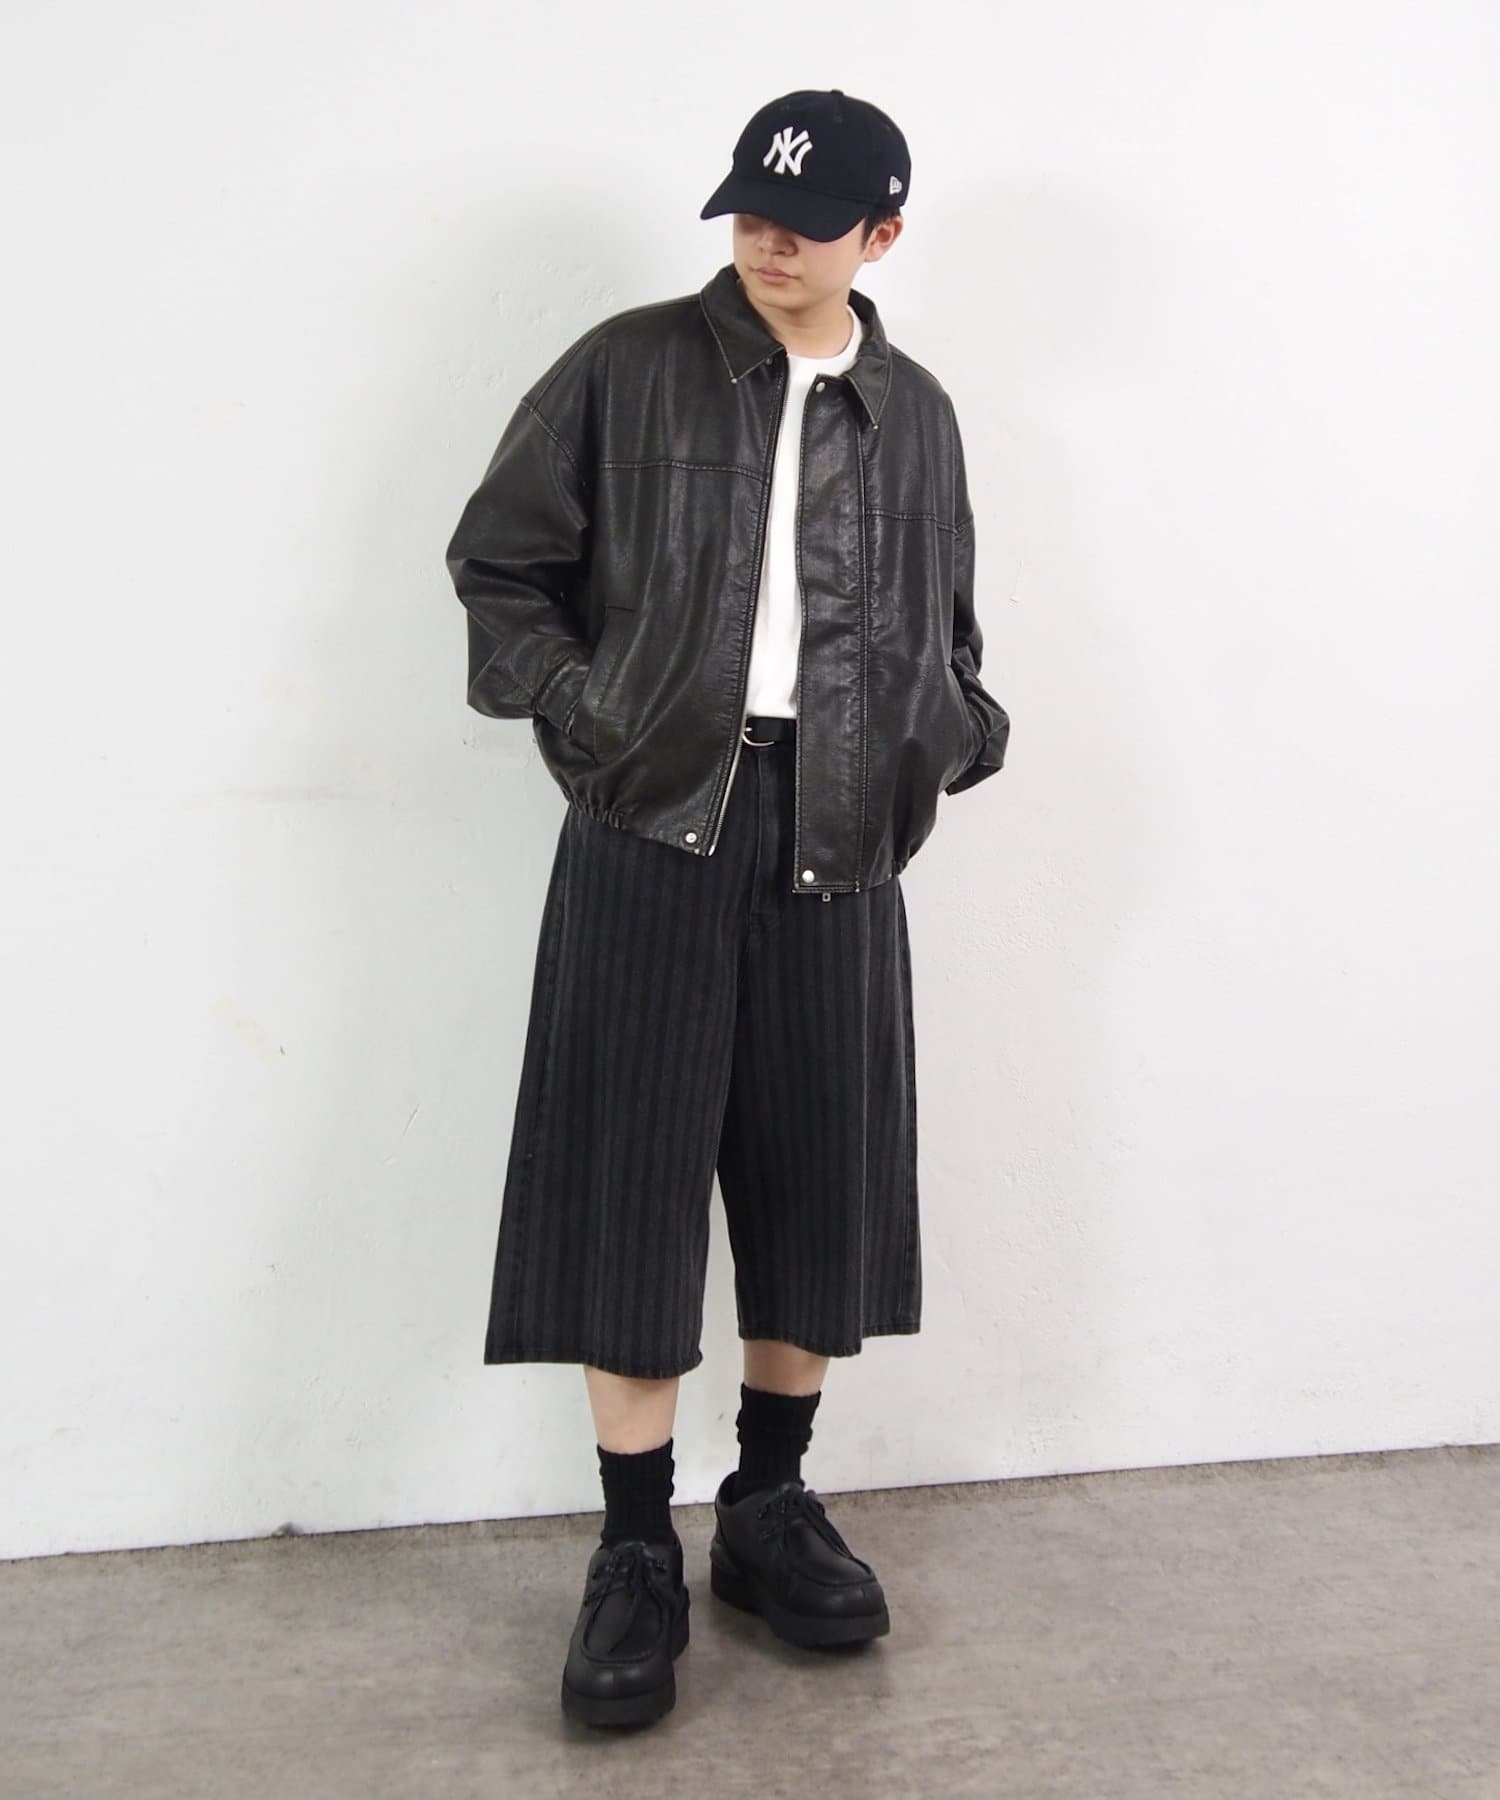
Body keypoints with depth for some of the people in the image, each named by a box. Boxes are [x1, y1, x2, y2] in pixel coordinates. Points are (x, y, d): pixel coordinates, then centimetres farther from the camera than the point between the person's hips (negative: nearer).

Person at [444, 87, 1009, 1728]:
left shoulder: (913, 414, 13)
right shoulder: (628, 370, 3)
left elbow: (946, 629, 21)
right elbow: (499, 564, 5)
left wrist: (946, 742, 3)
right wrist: (584, 719, -7)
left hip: (834, 839, 3)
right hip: (652, 823, -3)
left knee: (819, 1181, 7)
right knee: (628, 1181, -2)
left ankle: (770, 1509, 26)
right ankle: (636, 1557, 11)